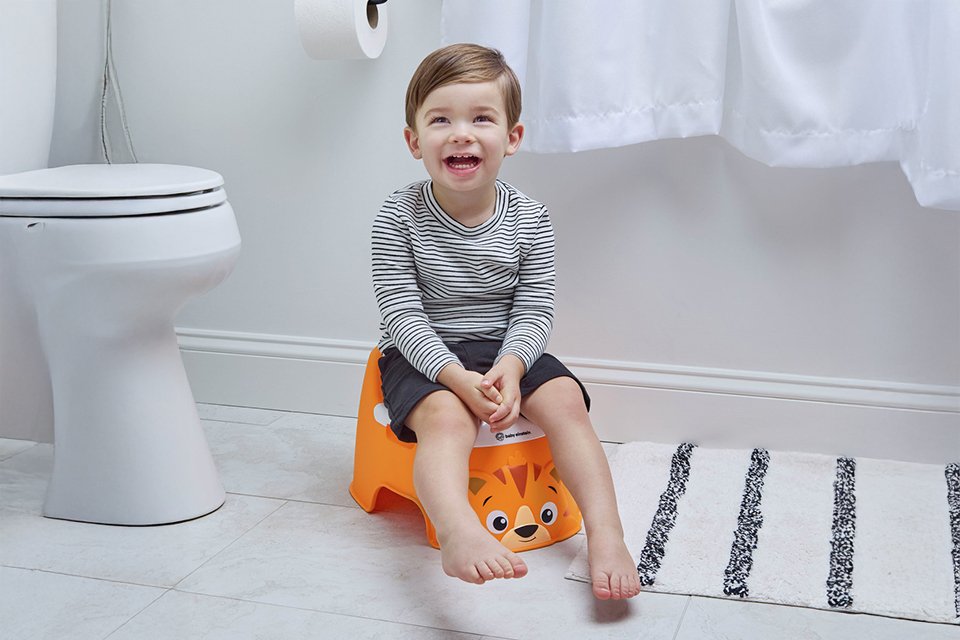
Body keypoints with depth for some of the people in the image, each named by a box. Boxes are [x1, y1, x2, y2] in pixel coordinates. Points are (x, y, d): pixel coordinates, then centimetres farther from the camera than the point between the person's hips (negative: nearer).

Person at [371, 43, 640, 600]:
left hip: (506, 348, 3)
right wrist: (457, 376, -28)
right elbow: (402, 314, -15)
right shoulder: (400, 217, -11)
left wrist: (509, 366, -25)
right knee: (447, 417, -32)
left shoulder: (529, 220, -4)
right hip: (424, 354, -3)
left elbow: (535, 310, -5)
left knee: (565, 399, -21)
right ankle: (460, 534, -56)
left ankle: (606, 535, -25)